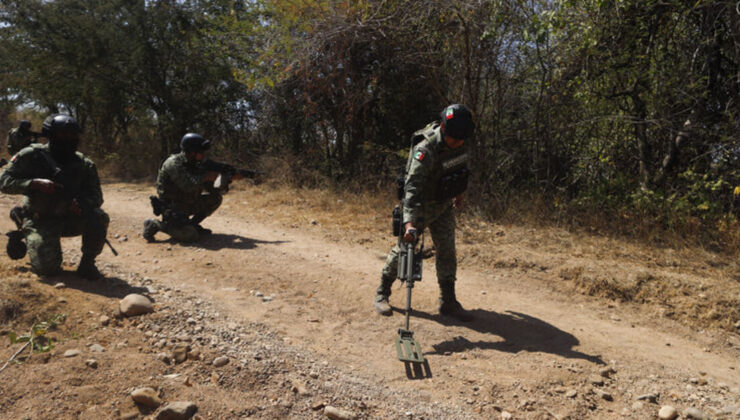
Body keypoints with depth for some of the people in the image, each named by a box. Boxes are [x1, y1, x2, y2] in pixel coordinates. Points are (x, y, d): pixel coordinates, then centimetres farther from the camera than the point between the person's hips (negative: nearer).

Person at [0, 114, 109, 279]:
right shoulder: (32, 155, -8)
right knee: (48, 268, -16)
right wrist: (35, 183, -27)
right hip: (40, 221, -2)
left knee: (99, 218, -29)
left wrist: (83, 204, -26)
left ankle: (87, 264, -7)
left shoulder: (84, 164, -3)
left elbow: (96, 197, -2)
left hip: (70, 219, 2)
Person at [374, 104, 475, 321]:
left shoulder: (457, 142, -8)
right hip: (421, 206, -6)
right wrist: (409, 221, -51)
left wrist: (458, 192, 21)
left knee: (447, 252, 6)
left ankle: (448, 302, 18)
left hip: (444, 206, 6)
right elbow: (412, 186, -41)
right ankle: (381, 294, 18)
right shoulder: (425, 150, -32)